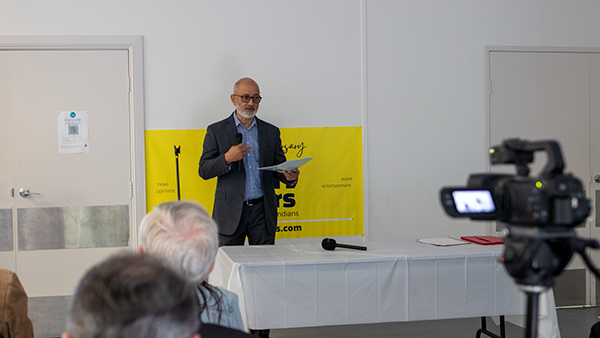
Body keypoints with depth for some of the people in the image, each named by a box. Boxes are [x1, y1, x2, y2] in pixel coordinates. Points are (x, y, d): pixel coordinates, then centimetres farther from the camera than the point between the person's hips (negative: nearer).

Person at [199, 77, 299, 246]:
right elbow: (203, 170, 0)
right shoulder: (216, 131, 4)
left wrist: (289, 176, -10)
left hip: (263, 212, 2)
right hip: (230, 212, -2)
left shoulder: (271, 132, 11)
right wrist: (227, 159, -19)